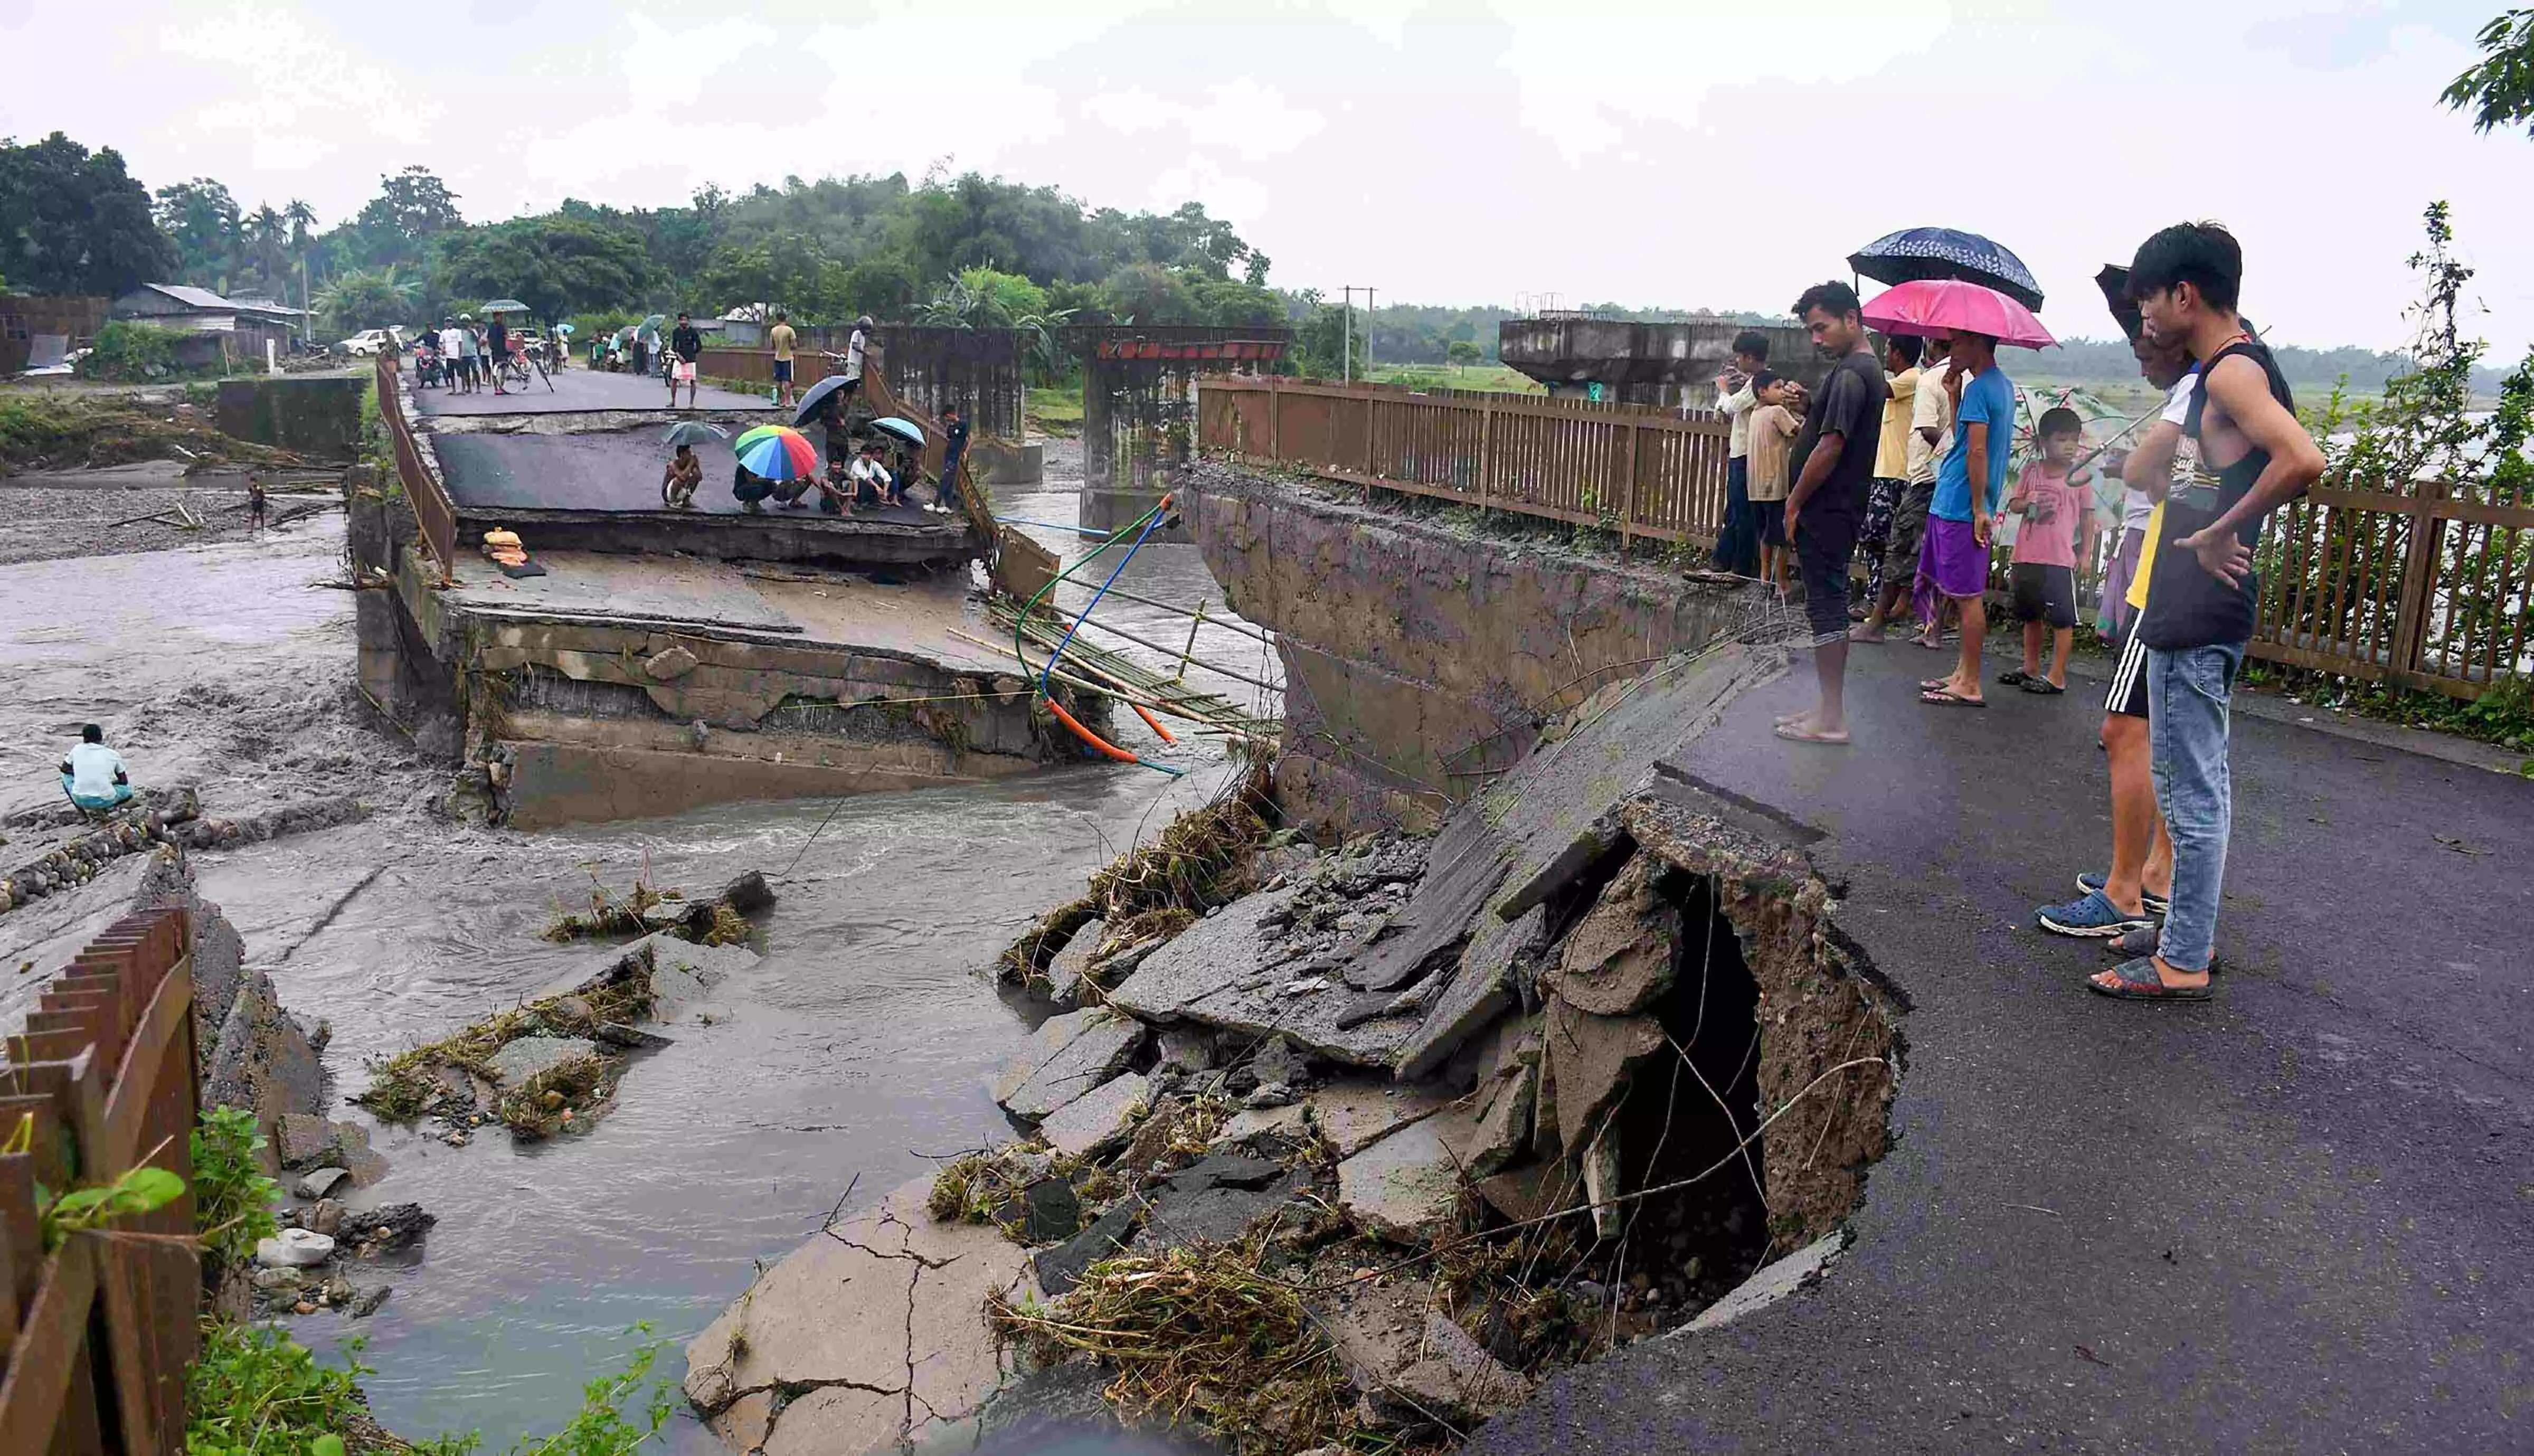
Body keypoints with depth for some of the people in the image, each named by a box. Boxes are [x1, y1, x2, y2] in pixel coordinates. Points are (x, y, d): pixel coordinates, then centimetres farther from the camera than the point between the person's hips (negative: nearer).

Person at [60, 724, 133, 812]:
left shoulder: (77, 749, 8)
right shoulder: (113, 755, 5)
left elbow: (64, 768, 24)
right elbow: (124, 781, 13)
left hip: (80, 800, 1)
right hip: (105, 801, -1)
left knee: (66, 776, 31)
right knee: (127, 789, 29)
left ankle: (81, 809, 13)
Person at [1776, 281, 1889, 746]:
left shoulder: (1851, 374, -17)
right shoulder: (1869, 369, 16)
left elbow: (1830, 447, -21)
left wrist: (1795, 502, -15)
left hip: (1825, 511, -10)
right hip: (1841, 508, 10)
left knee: (1826, 608, -5)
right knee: (1830, 606, 14)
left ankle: (1831, 720, -1)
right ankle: (1829, 708, 21)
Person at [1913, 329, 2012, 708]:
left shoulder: (1978, 388, -15)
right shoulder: (2004, 385, 16)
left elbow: (1976, 451, -20)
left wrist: (1978, 508, -20)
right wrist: (1954, 394, 12)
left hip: (1958, 506, -10)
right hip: (1960, 505, 10)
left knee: (1966, 596, -5)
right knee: (1965, 595, 15)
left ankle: (1970, 686, -1)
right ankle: (1963, 673, 22)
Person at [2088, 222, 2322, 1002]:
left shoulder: (2231, 372, -16)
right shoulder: (2239, 360, 14)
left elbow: (2304, 461, -31)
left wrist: (2222, 532, -22)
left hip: (2196, 618, -11)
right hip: (2191, 611, 11)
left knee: (2192, 790, -2)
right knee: (2197, 781, 19)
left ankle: (2183, 964, 8)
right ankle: (2193, 932, 31)